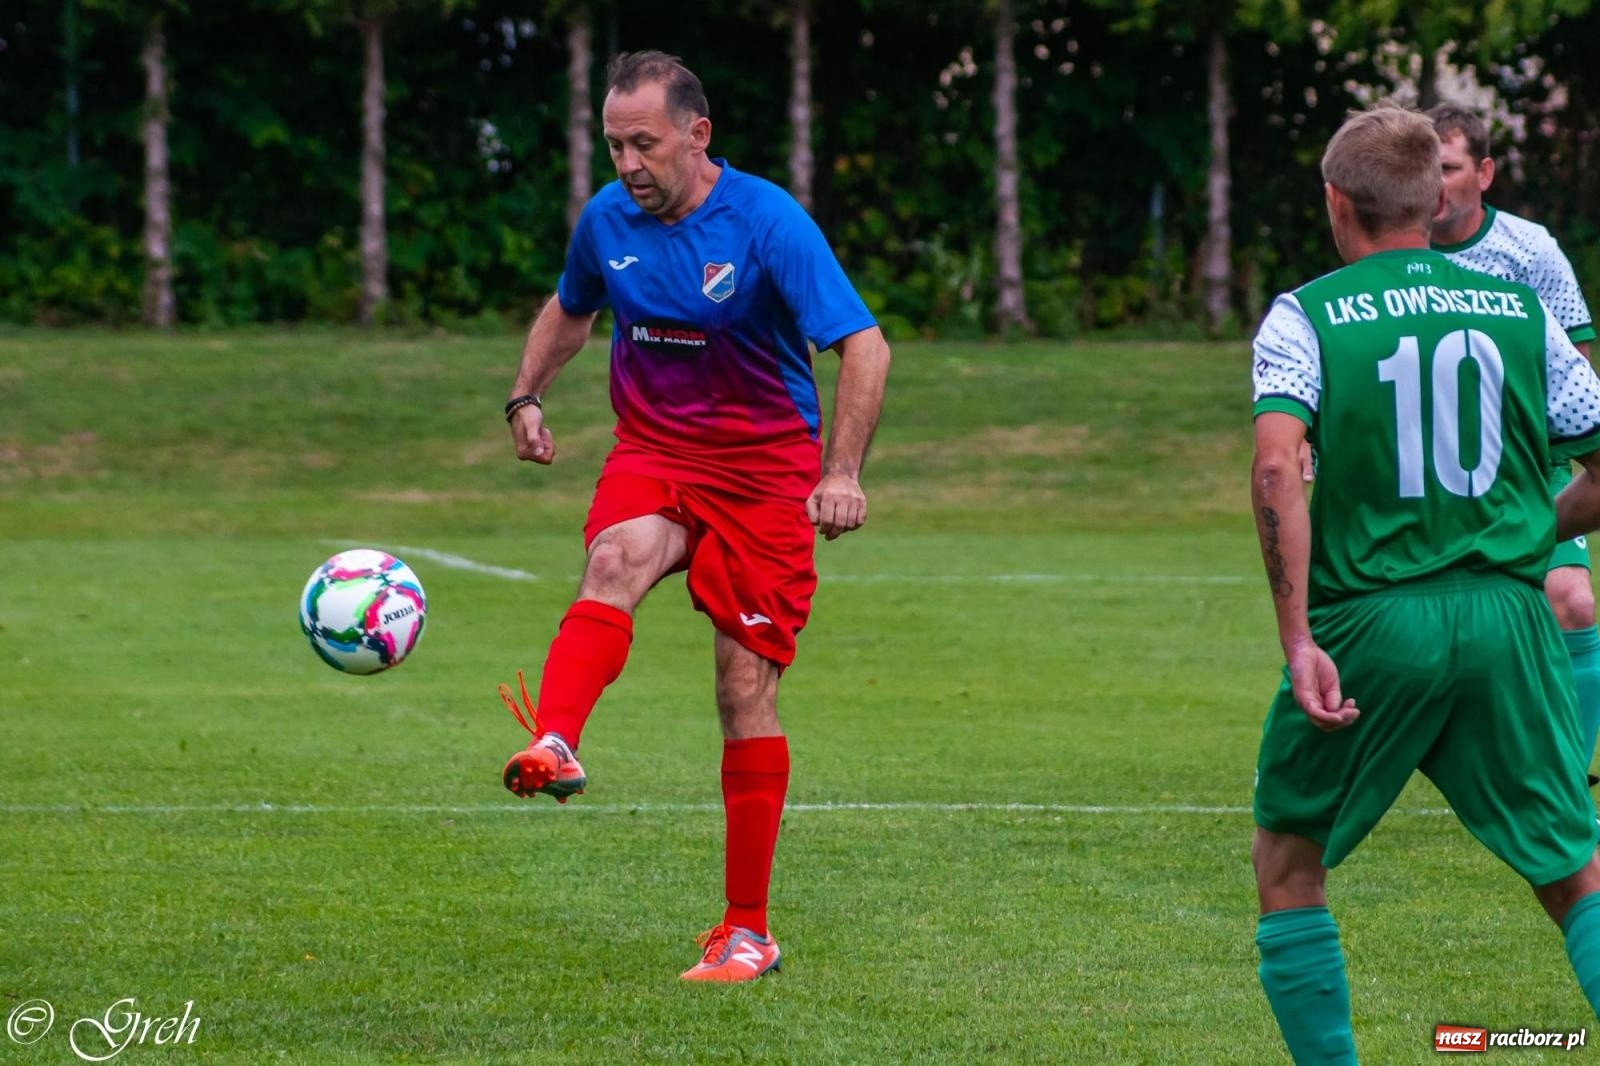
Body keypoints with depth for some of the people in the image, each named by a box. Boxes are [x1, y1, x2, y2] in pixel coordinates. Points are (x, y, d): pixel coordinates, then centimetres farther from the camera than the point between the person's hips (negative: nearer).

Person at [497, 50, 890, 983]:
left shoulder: (768, 224, -15)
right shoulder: (608, 218, 0)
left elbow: (865, 348, -16)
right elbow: (570, 311, 22)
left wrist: (843, 474, -27)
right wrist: (528, 396, 5)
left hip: (764, 468, -3)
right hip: (653, 454, 3)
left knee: (747, 690, -3)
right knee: (617, 560, -32)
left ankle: (747, 931, 8)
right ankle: (552, 748, -59)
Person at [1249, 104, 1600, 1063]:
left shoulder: (1305, 317, 0)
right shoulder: (1521, 310, 9)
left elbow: (1276, 468, -16)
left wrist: (1297, 640, -17)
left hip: (1369, 621, -2)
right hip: (1510, 616, 2)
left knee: (1288, 863, 17)